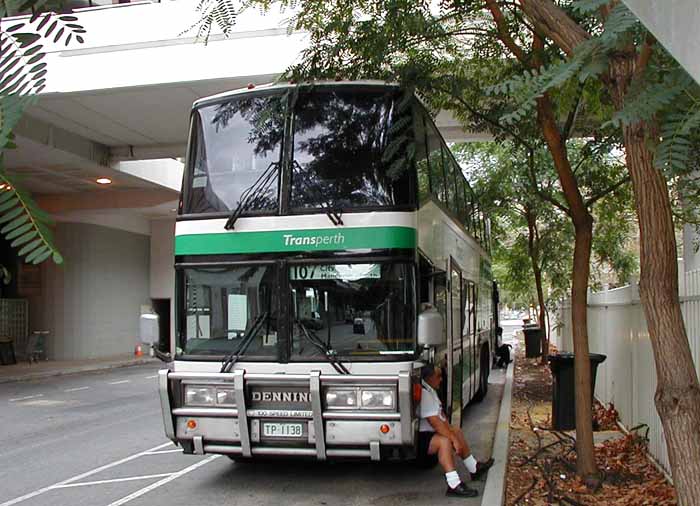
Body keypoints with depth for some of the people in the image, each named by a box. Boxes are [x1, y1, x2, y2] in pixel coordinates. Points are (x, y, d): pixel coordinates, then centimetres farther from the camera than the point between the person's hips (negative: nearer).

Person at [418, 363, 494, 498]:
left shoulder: (431, 390, 11)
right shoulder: (423, 393, -24)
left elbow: (441, 415, 14)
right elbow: (435, 422, -29)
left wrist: (451, 431, 1)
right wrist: (453, 439, -25)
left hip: (430, 432, 12)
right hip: (419, 440, -12)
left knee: (456, 431, 20)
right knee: (445, 441, -32)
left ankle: (474, 469, 30)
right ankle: (453, 485, -35)